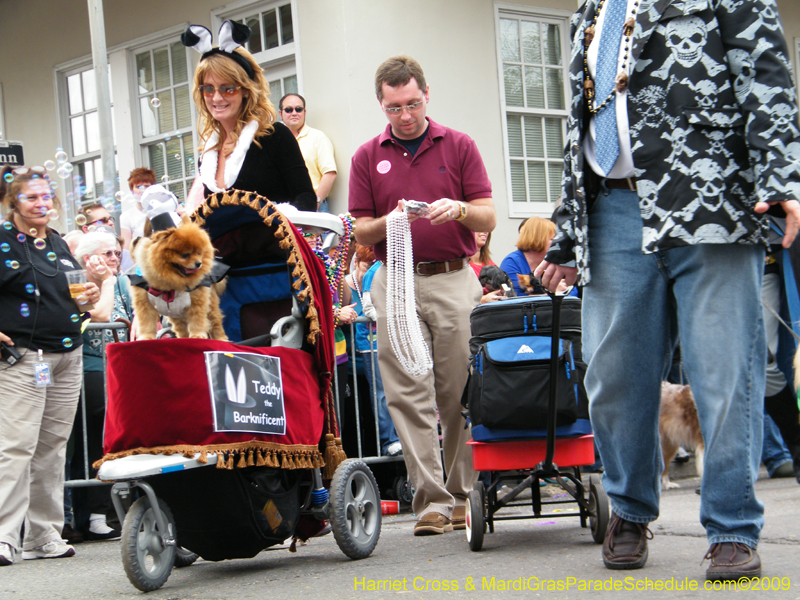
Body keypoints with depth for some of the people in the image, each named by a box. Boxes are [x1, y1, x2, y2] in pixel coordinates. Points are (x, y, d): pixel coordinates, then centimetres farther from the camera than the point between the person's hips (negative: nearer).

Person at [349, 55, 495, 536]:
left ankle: (464, 494, 12)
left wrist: (458, 210, -18)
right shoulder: (368, 157, 11)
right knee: (409, 397, -4)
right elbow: (361, 232, 7)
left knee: (460, 395, 1)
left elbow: (488, 218, 3)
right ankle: (432, 500, -2)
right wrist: (389, 222, -14)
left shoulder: (459, 146, 8)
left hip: (455, 280, -1)